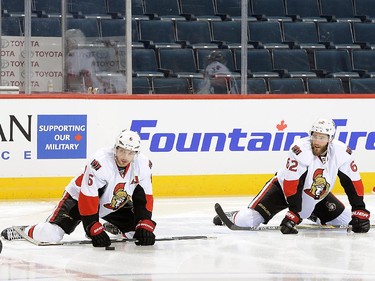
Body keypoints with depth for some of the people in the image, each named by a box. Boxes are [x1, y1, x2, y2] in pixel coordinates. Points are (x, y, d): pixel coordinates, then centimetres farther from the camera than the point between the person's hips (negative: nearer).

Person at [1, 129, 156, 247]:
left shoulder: (142, 164, -17)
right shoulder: (100, 163, -34)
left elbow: (144, 197, -9)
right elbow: (87, 199, -32)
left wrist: (145, 226, -19)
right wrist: (94, 230, -33)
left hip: (114, 204, 6)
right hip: (80, 199, -6)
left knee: (137, 229, -5)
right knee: (50, 235, -24)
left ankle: (111, 228, 26)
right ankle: (26, 231, 8)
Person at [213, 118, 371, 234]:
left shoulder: (341, 152, -18)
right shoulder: (300, 150, -32)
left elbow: (353, 182, -11)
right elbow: (291, 183, -32)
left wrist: (360, 212, -16)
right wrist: (294, 213, -36)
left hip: (317, 195, 5)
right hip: (283, 188, -5)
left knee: (345, 220, 3)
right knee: (248, 220, -20)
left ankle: (312, 214, 30)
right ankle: (232, 217, 16)